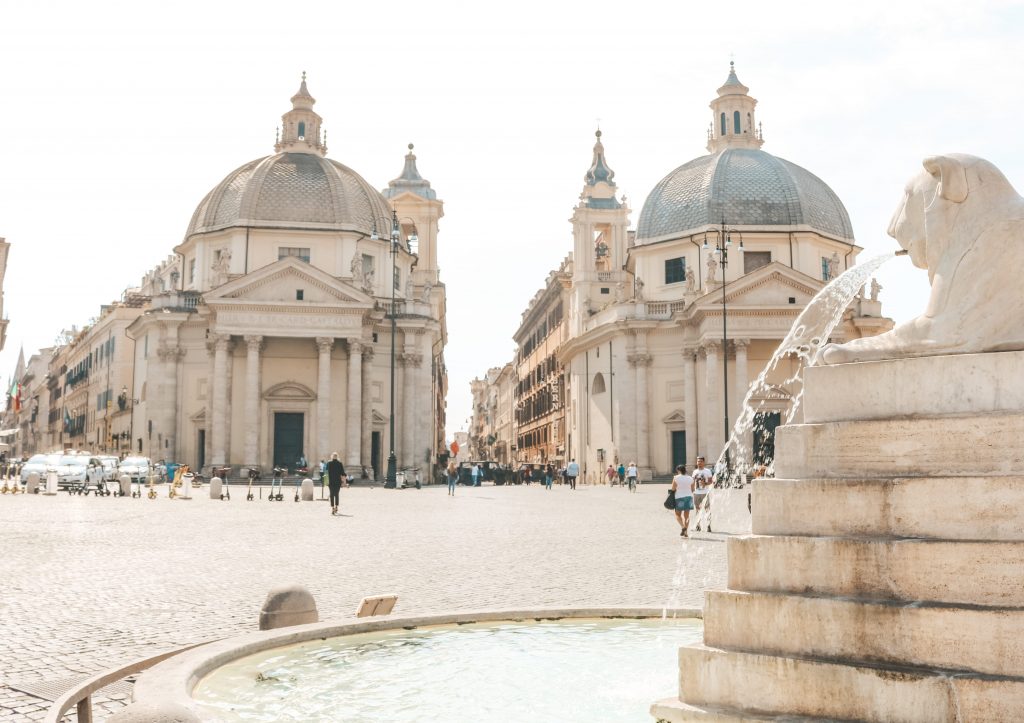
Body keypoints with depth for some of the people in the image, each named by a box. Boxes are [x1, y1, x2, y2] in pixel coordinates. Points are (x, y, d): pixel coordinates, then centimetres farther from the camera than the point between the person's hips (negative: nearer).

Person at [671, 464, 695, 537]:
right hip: (689, 497, 4)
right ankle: (685, 531, 5)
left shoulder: (676, 478, -7)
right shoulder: (690, 478, 4)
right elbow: (692, 490, 9)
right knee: (687, 515, 9)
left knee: (678, 514, 8)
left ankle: (682, 527, -14)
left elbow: (673, 489, -6)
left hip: (679, 497, -4)